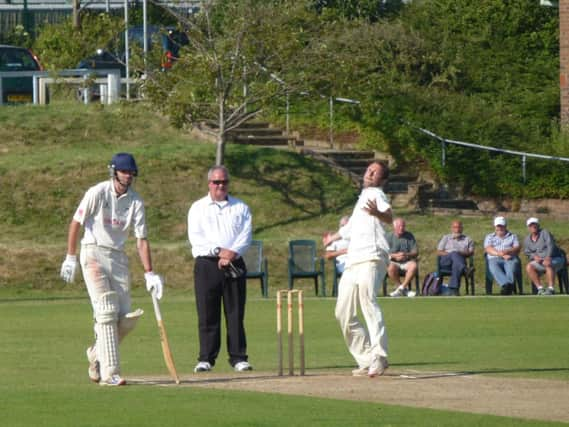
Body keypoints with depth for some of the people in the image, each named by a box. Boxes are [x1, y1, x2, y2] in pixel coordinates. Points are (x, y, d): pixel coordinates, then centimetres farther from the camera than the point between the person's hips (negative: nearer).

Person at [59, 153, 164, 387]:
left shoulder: (136, 201, 3)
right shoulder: (97, 193, -8)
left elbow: (141, 240, 2)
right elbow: (76, 223, -3)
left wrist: (149, 273, -5)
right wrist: (70, 258, -5)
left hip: (118, 257, 5)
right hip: (93, 253, -5)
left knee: (126, 319, 0)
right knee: (106, 312, -14)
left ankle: (97, 354, 26)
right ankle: (109, 373, -14)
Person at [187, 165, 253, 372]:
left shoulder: (241, 208, 14)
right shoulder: (198, 208, 9)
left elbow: (246, 236, 3)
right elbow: (195, 237, -3)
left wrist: (232, 253, -14)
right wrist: (218, 251, -15)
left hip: (234, 264, 1)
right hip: (207, 264, -1)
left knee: (235, 313, 0)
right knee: (207, 314, -3)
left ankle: (238, 357, 3)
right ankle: (206, 358, 1)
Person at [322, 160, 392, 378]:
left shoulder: (375, 194, 1)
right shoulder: (362, 197, 26)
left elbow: (388, 217, -21)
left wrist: (377, 213, -45)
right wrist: (334, 237, 64)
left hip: (371, 258, -10)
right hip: (352, 262, 10)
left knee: (368, 303, -26)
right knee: (343, 313, 9)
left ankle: (378, 357, -35)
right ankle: (365, 360, 13)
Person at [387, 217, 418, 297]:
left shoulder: (409, 236, 7)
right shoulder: (389, 237, 3)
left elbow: (415, 252, 2)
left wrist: (407, 255, -19)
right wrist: (395, 256, -22)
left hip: (407, 261, 1)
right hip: (394, 262, -1)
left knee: (413, 265, -33)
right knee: (391, 268, -36)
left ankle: (402, 288, -23)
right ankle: (403, 289, -19)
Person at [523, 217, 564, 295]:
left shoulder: (545, 233, -4)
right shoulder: (527, 240, 13)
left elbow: (550, 245, -17)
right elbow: (527, 253, 8)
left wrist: (548, 258, -33)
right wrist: (535, 256, -16)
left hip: (555, 259, -5)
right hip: (539, 261, 5)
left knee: (548, 264, -39)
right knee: (529, 267, -25)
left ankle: (551, 288, -45)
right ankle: (540, 288, -29)